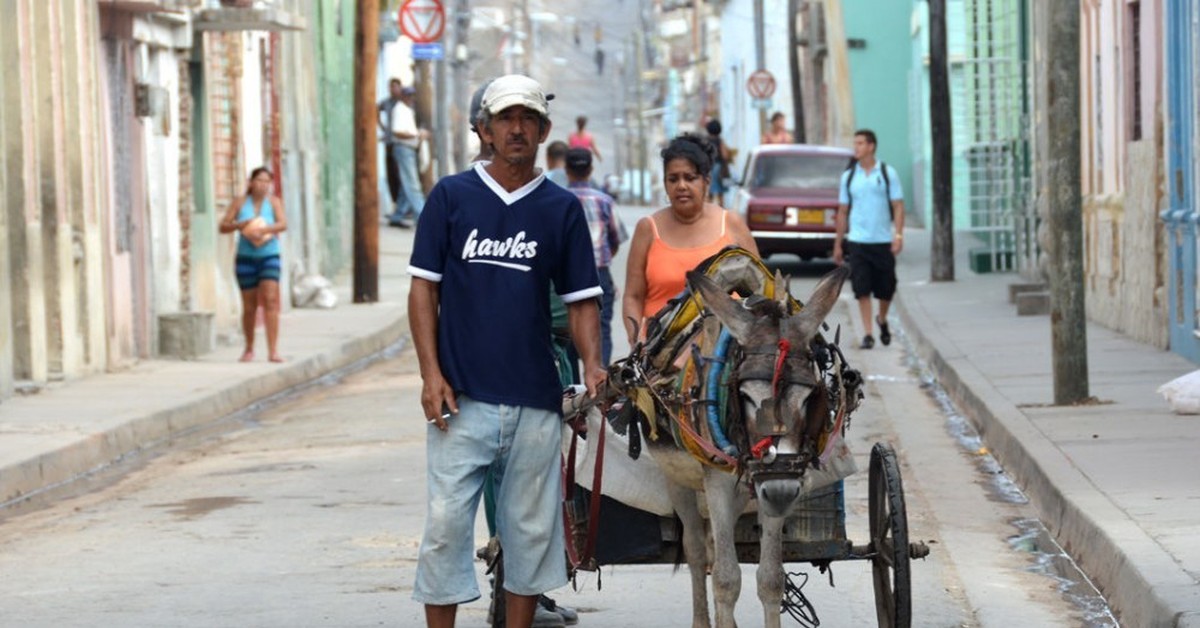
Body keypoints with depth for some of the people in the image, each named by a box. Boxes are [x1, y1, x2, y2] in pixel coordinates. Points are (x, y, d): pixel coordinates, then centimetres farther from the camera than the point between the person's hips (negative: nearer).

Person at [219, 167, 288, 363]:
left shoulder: (274, 202, 3)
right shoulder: (240, 203, 5)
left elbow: (283, 224, -12)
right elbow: (223, 226, 2)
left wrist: (264, 229, -28)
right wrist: (240, 224, -17)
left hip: (269, 257, -1)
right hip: (246, 258, 1)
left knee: (270, 300, -15)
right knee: (249, 306, 7)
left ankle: (273, 351, -18)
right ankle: (249, 349, 24)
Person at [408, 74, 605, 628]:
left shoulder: (563, 208, 8)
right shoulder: (451, 197, 4)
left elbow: (581, 300, 9)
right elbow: (424, 289, 3)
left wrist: (592, 365, -8)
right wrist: (431, 374, -6)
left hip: (535, 397, 2)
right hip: (462, 395, -2)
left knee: (531, 527, 6)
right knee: (447, 521, -4)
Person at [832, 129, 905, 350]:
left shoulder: (888, 173, 2)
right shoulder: (849, 176, 8)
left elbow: (898, 206, 0)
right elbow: (842, 211, 12)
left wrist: (898, 234, -13)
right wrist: (837, 244, 10)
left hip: (883, 240, -1)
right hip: (857, 241, 1)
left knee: (886, 289, 6)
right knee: (862, 290, -7)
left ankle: (882, 320, 33)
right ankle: (868, 334, -3)